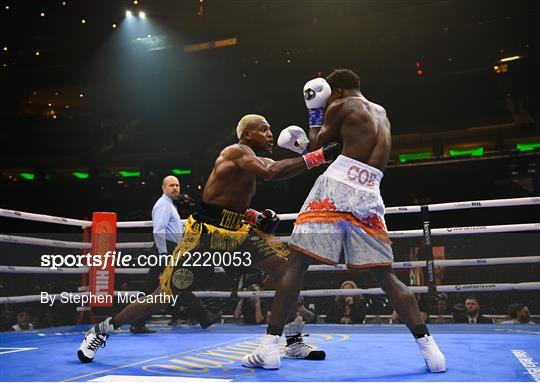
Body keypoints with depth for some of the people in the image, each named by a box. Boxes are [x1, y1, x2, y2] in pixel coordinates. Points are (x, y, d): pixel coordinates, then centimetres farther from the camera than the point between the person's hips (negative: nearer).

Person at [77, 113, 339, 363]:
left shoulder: (252, 161, 17)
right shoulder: (237, 151, -10)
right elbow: (271, 173, -30)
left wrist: (257, 217, 5)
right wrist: (318, 156, -27)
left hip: (236, 231, 8)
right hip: (205, 233, -8)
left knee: (285, 267, -6)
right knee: (166, 294, -3)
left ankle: (295, 343, 3)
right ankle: (101, 330, 20)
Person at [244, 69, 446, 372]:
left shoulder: (341, 106, 8)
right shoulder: (381, 115, 27)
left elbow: (316, 147, 15)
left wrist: (314, 114, 28)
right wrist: (305, 145, 32)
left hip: (337, 187, -5)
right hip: (368, 196, 5)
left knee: (297, 263, -1)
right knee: (386, 276, 9)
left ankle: (270, 345, -3)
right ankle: (428, 345, 3)